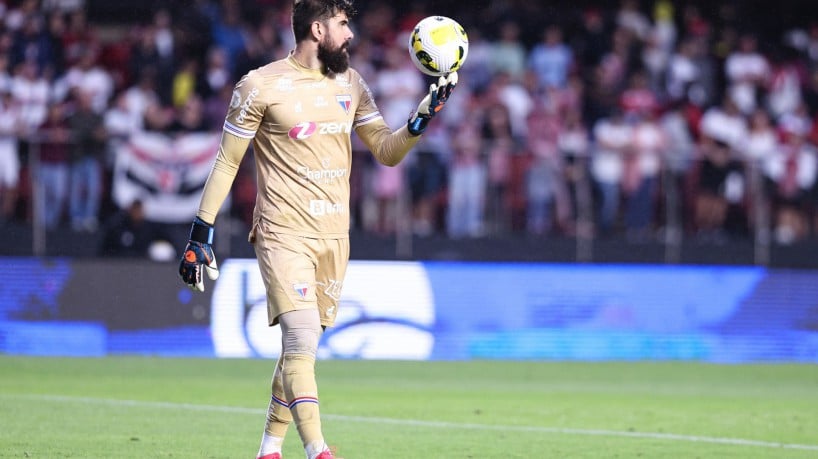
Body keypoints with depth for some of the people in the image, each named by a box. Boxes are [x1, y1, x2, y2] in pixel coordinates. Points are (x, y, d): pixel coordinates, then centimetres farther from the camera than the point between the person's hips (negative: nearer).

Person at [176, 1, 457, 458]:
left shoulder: (350, 83, 11)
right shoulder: (261, 86, -6)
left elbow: (387, 151, 14)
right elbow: (227, 162, -2)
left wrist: (423, 116, -4)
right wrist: (201, 234, -4)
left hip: (334, 237, 6)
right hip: (284, 235, -6)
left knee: (301, 348, 10)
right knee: (302, 342, -18)